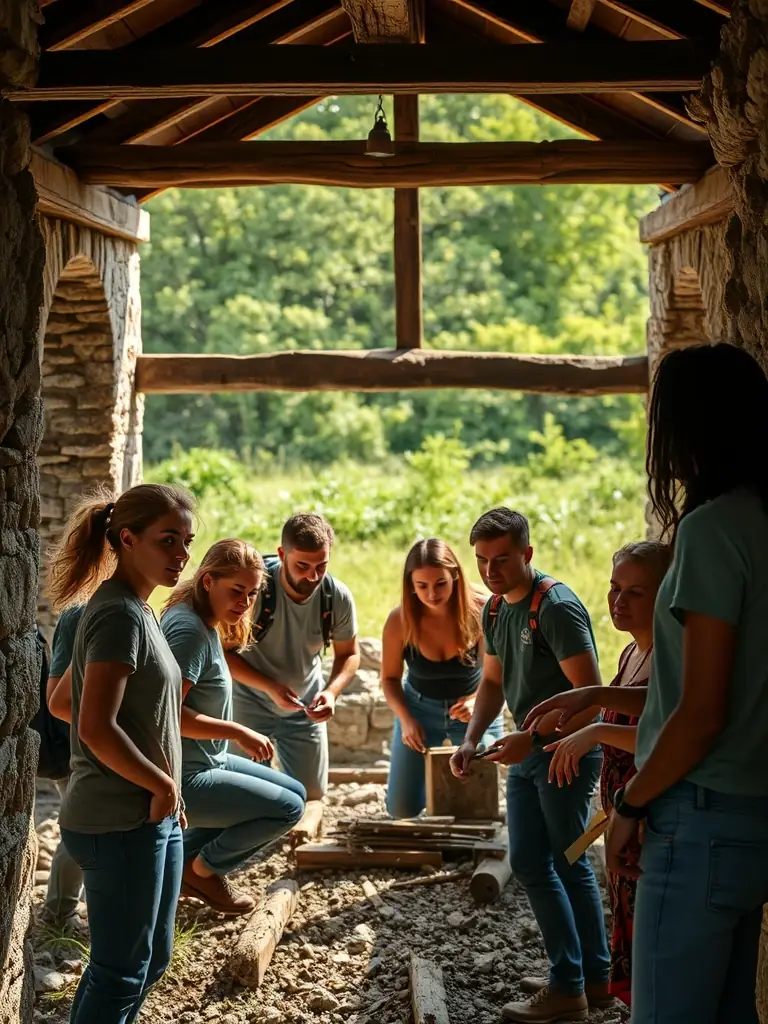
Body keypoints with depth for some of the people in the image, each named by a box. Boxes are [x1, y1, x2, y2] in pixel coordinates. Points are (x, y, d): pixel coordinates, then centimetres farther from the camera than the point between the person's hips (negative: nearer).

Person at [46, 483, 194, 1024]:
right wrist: (163, 785, -15)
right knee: (121, 971, 2)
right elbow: (97, 729, -27)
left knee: (152, 959, 19)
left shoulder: (135, 610, 11)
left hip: (152, 817, 10)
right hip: (122, 823, -10)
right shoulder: (121, 615, -19)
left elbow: (60, 701, 18)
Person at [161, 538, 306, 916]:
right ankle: (204, 869, 11)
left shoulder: (206, 623, 7)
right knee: (288, 808, -10)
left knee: (295, 793, 17)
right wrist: (239, 733, -24)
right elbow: (168, 713, -28)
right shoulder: (190, 629, -23)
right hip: (184, 780, -10)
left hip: (205, 762, 10)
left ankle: (185, 863, 18)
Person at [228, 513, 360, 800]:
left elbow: (349, 654, -1)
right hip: (250, 701, -3)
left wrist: (332, 691, -21)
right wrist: (269, 686, -32)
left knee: (311, 796, 9)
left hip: (305, 708, 3)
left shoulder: (338, 598, -17)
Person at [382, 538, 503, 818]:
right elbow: (390, 678, -6)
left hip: (474, 711, -1)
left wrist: (476, 701, -37)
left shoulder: (480, 612, -26)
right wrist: (405, 719, -21)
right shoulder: (399, 621, -21)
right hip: (420, 709, 1)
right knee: (402, 809, 2)